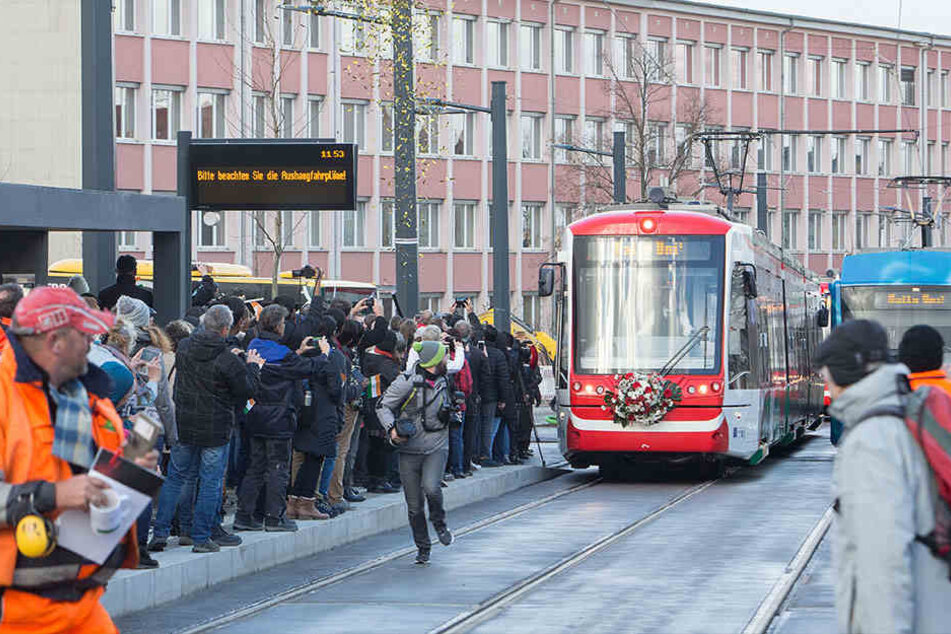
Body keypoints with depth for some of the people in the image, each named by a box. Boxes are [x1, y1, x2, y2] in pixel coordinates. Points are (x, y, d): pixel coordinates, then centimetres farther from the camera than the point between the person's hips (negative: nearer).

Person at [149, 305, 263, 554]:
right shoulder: (227, 358, -16)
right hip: (215, 428, -5)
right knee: (211, 482, 5)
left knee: (175, 477, 13)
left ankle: (160, 533, 10)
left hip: (183, 425, 5)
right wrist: (253, 367, 10)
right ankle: (202, 537, 6)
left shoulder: (184, 348, 0)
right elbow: (247, 390, -8)